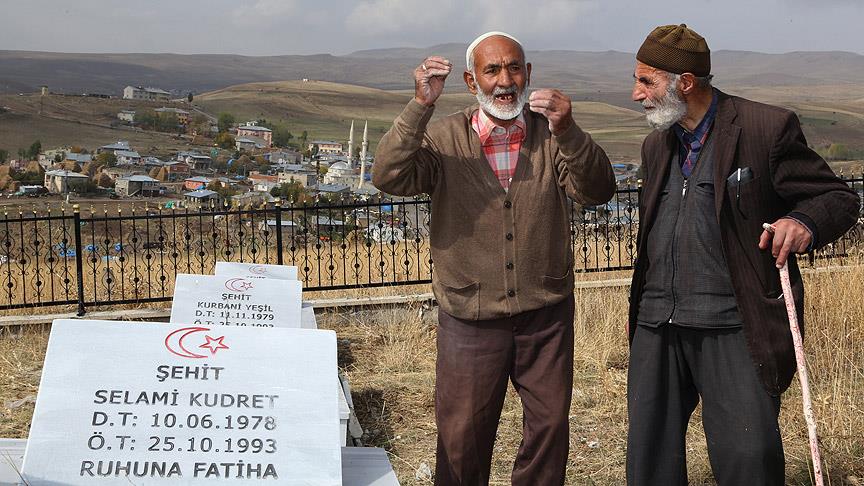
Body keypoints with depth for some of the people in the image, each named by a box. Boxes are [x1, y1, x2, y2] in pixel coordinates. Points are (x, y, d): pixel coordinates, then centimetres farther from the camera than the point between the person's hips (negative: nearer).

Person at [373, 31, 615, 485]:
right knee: (462, 436, 9)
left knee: (549, 428, 14)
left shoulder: (551, 134, -1)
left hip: (546, 315, 2)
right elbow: (389, 178, -20)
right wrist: (420, 105, -30)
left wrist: (568, 133, -33)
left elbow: (598, 190, -15)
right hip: (470, 319, -1)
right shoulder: (443, 137, -4)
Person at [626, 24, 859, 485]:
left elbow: (840, 198, -3)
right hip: (656, 329, 6)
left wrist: (805, 221, -25)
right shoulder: (657, 144, 16)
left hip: (732, 330, -6)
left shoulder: (767, 128, -4)